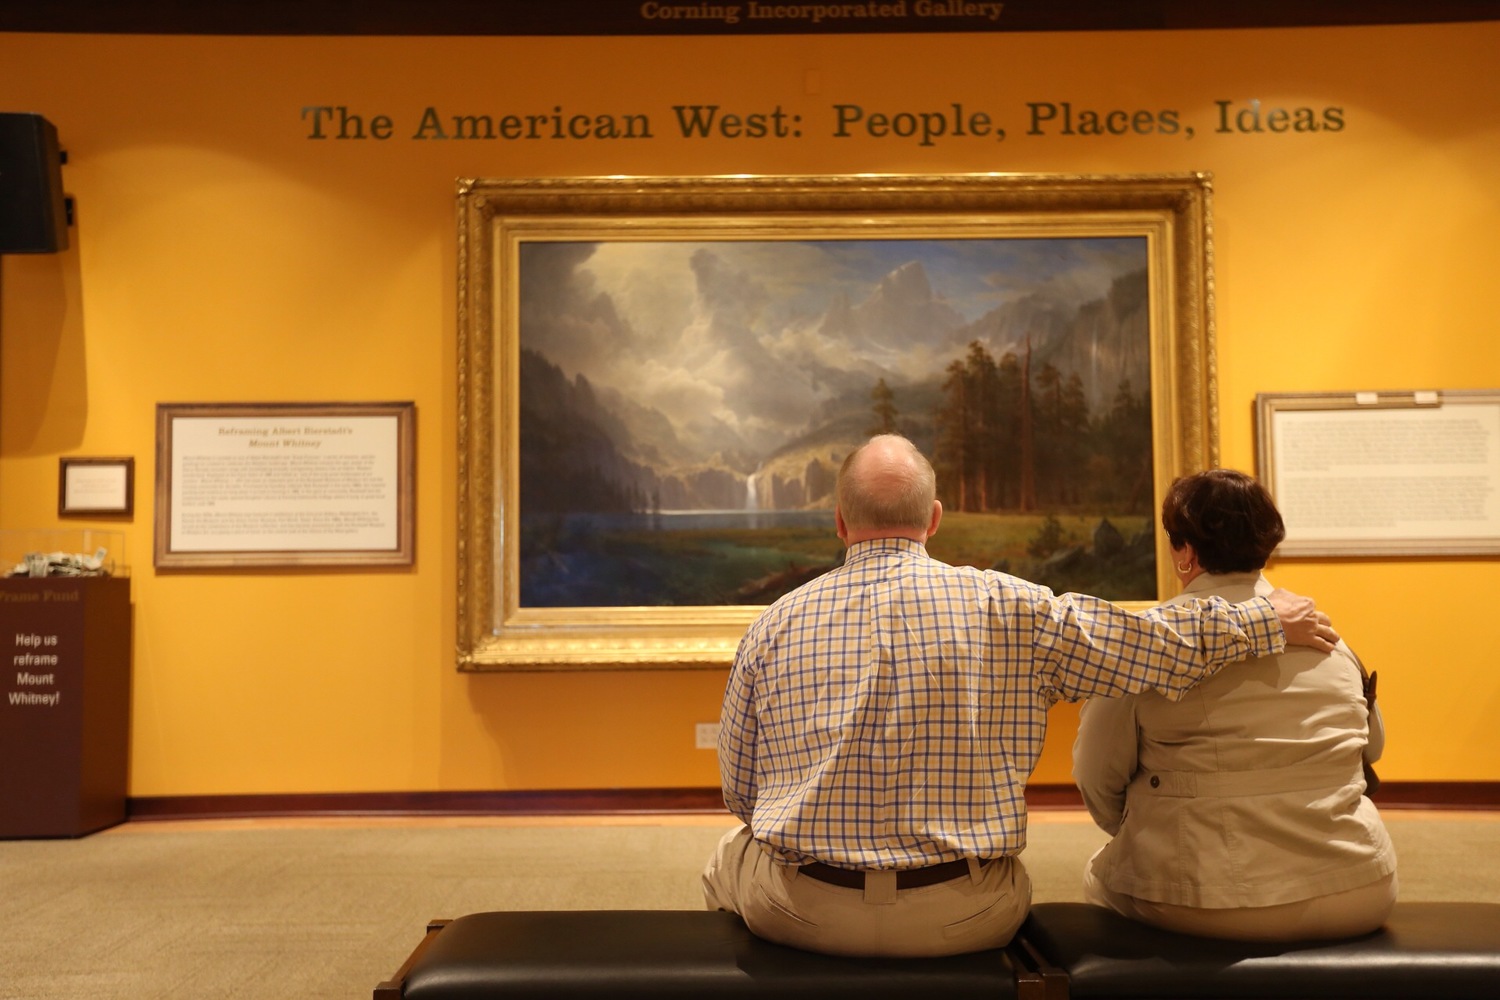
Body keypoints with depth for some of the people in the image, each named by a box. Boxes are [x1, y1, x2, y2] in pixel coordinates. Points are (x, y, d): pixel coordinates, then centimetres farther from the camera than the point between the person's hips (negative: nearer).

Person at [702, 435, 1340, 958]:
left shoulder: (773, 625, -3)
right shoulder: (1011, 609, -5)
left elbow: (738, 793, 5)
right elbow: (1162, 645, 2)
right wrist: (1269, 621, 19)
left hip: (798, 914, 0)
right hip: (964, 921, 1)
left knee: (729, 859, 31)